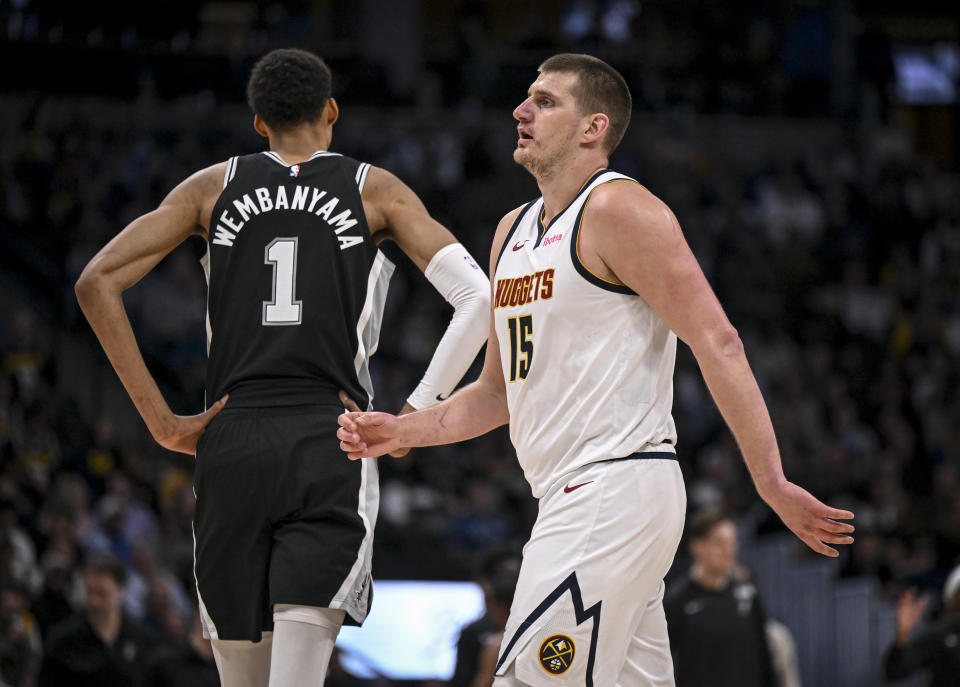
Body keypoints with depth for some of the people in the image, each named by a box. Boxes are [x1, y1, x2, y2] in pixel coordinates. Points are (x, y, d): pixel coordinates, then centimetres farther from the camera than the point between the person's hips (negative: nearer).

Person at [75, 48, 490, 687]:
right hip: (332, 445, -2)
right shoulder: (375, 191, 8)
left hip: (231, 444, 2)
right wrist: (412, 417, -2)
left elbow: (97, 284, 4)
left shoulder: (214, 187, 13)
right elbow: (478, 299, -5)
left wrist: (162, 422, 3)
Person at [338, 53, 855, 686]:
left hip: (617, 484, -9)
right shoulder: (512, 232, 19)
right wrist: (403, 431, 9)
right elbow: (500, 391, 25)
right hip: (572, 494, 9)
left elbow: (717, 343, -14)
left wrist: (772, 484, -18)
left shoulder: (620, 211, -9)